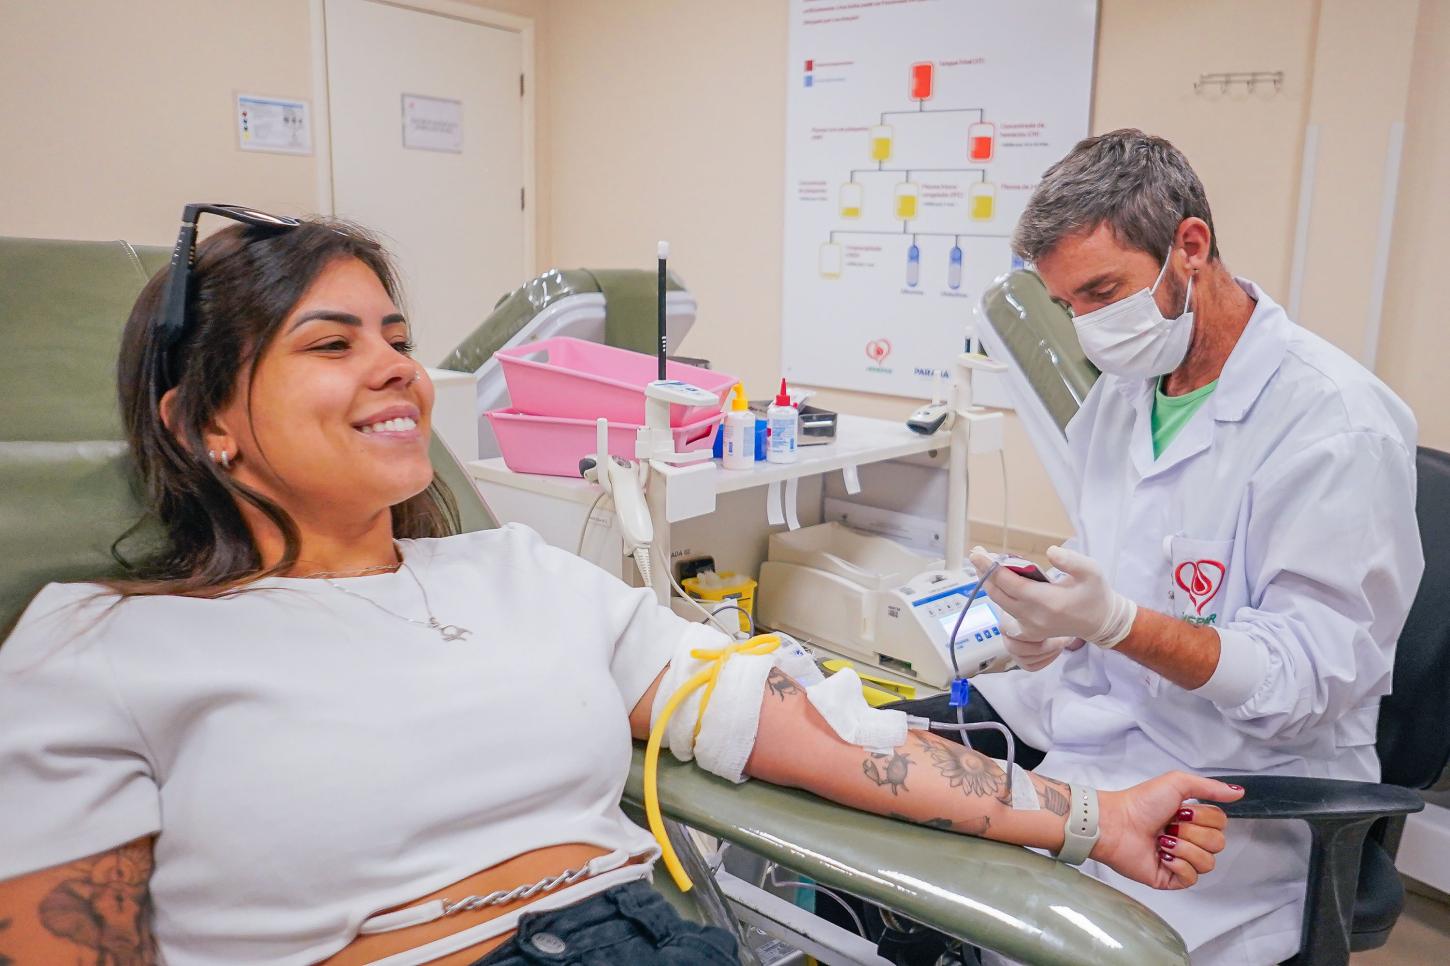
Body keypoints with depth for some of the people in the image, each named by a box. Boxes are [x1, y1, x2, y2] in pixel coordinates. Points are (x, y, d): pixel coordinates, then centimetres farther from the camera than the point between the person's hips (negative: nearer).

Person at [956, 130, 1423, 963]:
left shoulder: (1337, 425, -17)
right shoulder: (1123, 389, 7)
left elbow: (1315, 674, -19)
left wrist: (1116, 623, -32)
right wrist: (1058, 621, -4)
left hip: (1241, 780, -7)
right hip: (1091, 723, 7)